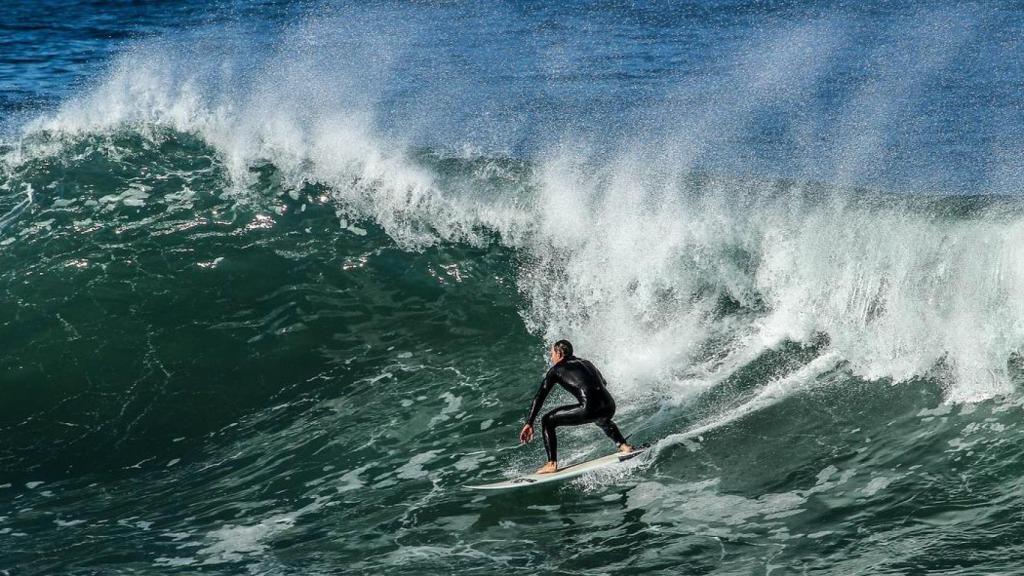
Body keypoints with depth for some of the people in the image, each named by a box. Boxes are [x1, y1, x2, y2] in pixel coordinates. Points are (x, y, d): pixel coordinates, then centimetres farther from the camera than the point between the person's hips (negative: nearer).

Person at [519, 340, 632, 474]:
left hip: (590, 409, -7)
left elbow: (539, 397, 9)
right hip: (610, 407, 7)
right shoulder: (586, 363, 28)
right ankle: (623, 445, 33)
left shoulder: (556, 370, 13)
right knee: (602, 419, 44)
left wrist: (529, 423, 10)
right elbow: (603, 383, 42)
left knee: (547, 421, 8)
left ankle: (552, 464, 1)